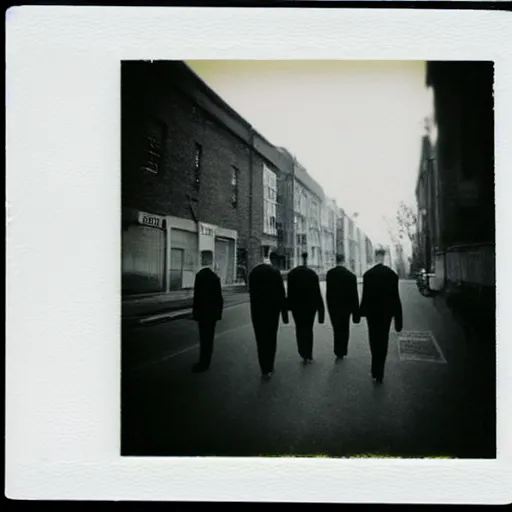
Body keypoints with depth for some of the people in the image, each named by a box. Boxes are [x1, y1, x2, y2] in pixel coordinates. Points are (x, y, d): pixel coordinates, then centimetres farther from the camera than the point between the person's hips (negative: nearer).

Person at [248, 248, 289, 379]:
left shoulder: (253, 272, -4)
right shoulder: (275, 272, -10)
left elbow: (251, 292, 0)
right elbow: (281, 294, -8)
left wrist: (254, 308, 8)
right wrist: (284, 313, -3)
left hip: (257, 310, 2)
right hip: (272, 309, -1)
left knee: (261, 339, 9)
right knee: (271, 338, 10)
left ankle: (264, 369, 10)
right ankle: (269, 368, 15)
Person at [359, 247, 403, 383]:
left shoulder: (368, 274, -11)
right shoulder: (392, 274, -6)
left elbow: (365, 296, -11)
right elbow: (396, 297, -4)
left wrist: (361, 312, 0)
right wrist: (398, 318, 0)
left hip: (372, 312, -1)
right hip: (386, 312, 1)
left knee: (374, 341, 14)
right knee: (383, 341, 12)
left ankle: (376, 371, 18)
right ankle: (379, 373, 16)